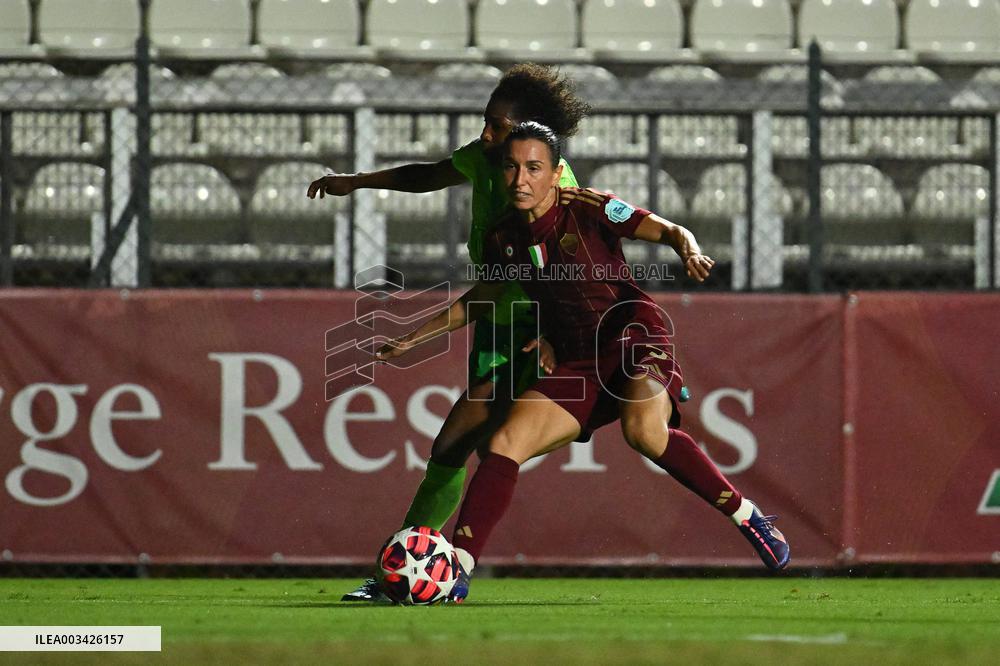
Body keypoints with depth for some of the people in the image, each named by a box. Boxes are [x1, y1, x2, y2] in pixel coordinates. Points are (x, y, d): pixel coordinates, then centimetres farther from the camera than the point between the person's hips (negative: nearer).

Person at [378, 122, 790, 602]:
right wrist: (417, 336, 25)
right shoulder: (504, 238, 6)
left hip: (633, 333, -5)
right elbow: (481, 297, 26)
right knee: (504, 445, -13)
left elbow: (671, 231, -8)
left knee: (643, 431, -35)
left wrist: (689, 252, -31)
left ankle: (748, 517, -19)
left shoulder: (589, 210, -9)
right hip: (577, 363, 5)